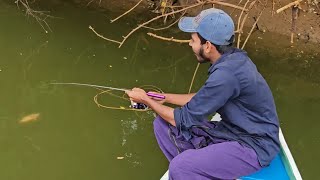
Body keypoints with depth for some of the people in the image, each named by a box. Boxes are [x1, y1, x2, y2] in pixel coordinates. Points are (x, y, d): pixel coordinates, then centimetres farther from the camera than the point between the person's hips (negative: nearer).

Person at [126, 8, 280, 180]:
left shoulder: (226, 73, -28)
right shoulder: (232, 57, 0)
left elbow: (184, 119, -18)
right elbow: (203, 98, 16)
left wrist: (146, 100, -5)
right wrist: (165, 97, 12)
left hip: (254, 146, -9)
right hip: (231, 130, 9)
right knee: (162, 124, 2)